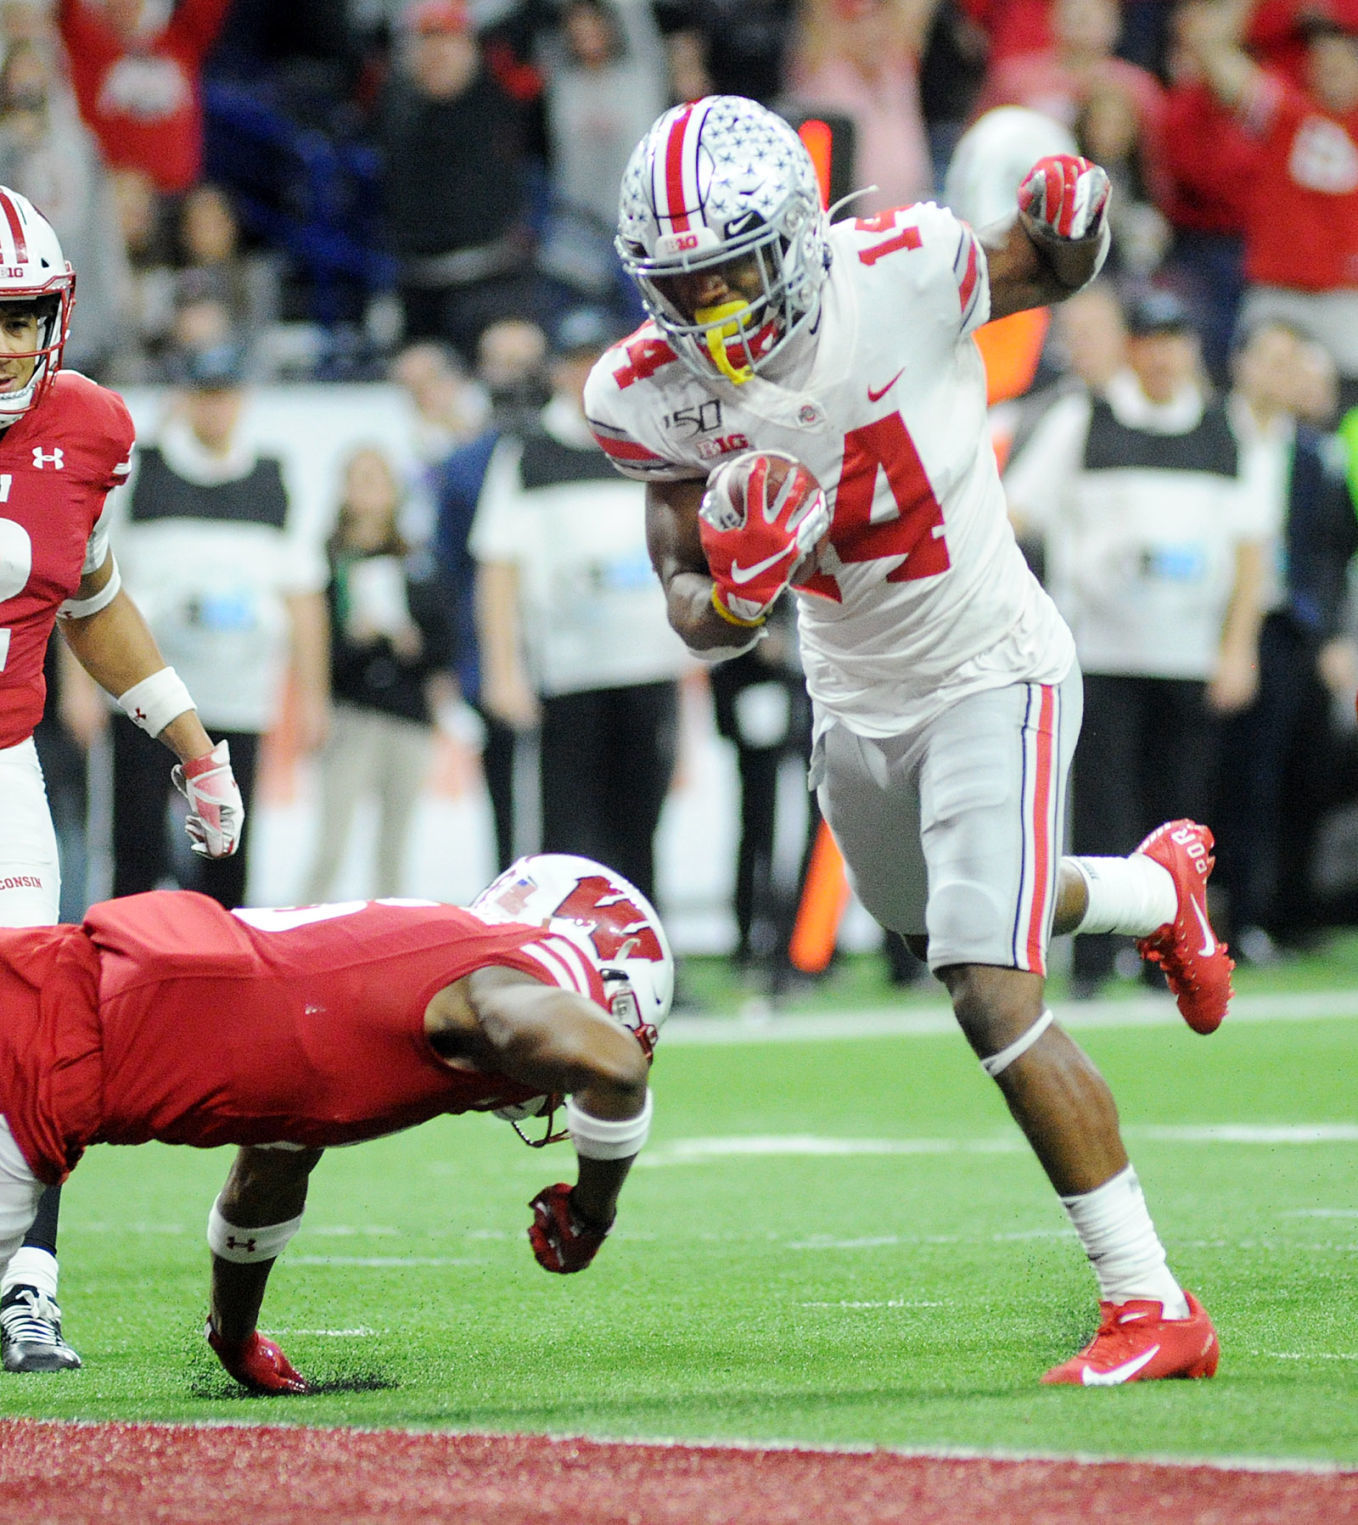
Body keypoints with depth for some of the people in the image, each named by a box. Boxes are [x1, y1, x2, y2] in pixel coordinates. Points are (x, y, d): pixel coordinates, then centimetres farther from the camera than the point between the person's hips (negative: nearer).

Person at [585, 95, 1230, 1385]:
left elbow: (1046, 279, 0)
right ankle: (1159, 887, 63)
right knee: (950, 928, 30)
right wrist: (729, 591, -30)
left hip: (992, 675, -6)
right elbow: (696, 618, -7)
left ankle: (1152, 1306, -10)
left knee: (994, 997, -19)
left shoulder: (906, 272, -24)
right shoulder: (651, 395, -15)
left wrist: (1068, 233, -23)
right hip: (855, 708, 6)